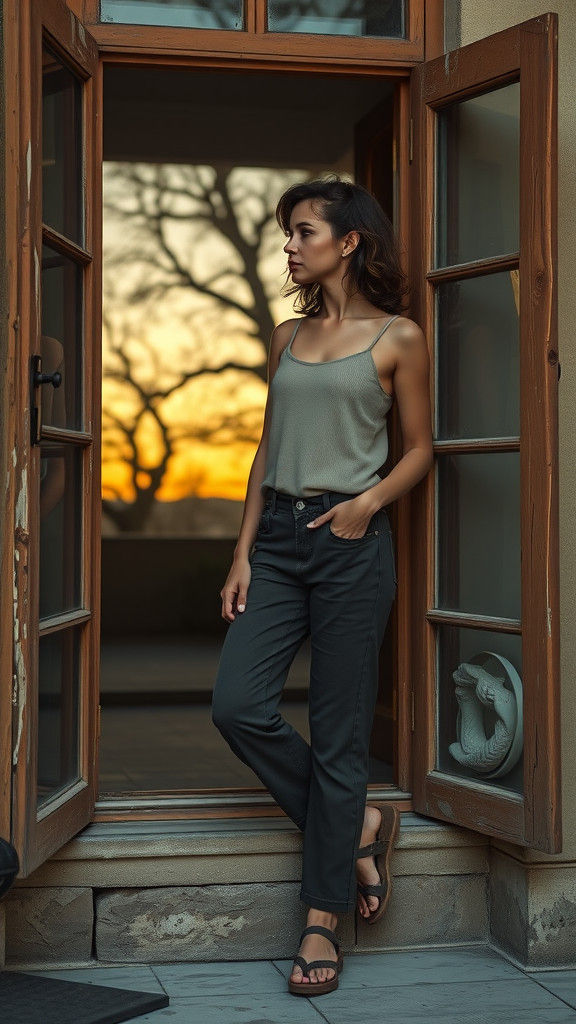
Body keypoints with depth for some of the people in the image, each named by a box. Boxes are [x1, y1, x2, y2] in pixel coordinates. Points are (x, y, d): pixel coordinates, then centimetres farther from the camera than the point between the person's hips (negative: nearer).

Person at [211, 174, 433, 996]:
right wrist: (242, 552, 7)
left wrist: (369, 502, -13)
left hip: (350, 541, -5)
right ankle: (356, 822, 14)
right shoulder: (287, 337, 15)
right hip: (278, 536, 5)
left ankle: (323, 922, 9)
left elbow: (420, 448, 5)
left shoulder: (397, 337, 1)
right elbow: (267, 449, 15)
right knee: (237, 704, -9)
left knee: (338, 732, -1)